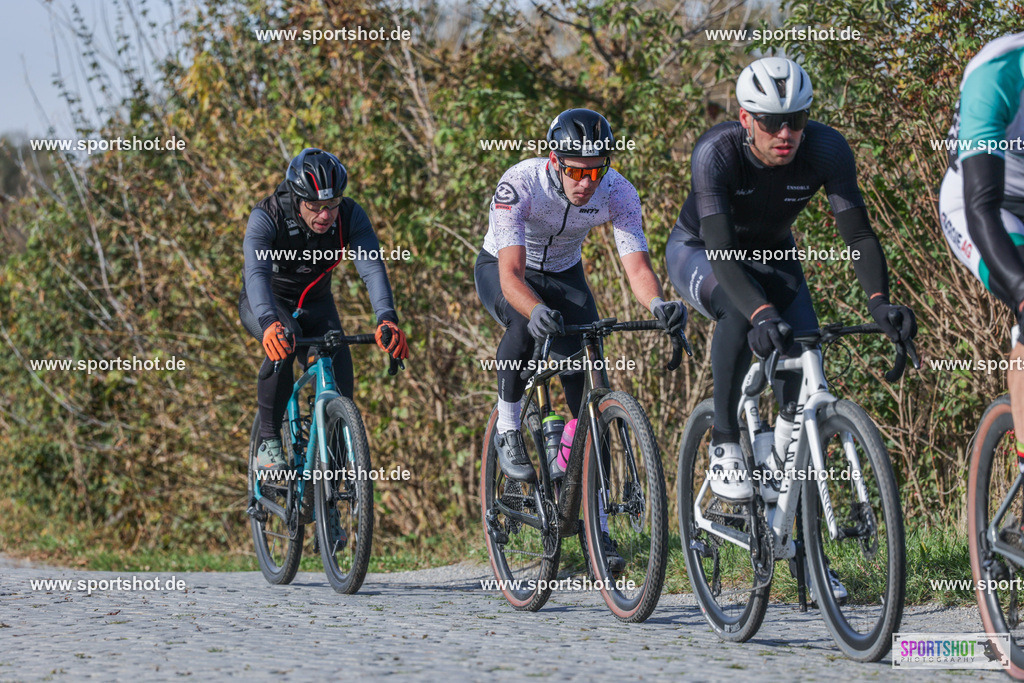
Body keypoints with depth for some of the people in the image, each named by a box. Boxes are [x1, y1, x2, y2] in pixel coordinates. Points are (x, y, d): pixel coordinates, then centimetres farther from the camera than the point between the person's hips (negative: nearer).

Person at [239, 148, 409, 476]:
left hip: (315, 303, 3)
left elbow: (373, 268, -36)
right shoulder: (267, 217, -32)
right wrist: (270, 323, -65)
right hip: (265, 304, -3)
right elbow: (257, 274, -46)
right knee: (283, 343, -34)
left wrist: (387, 320, -54)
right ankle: (268, 442, -21)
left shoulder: (351, 216, -25)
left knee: (340, 367, -19)